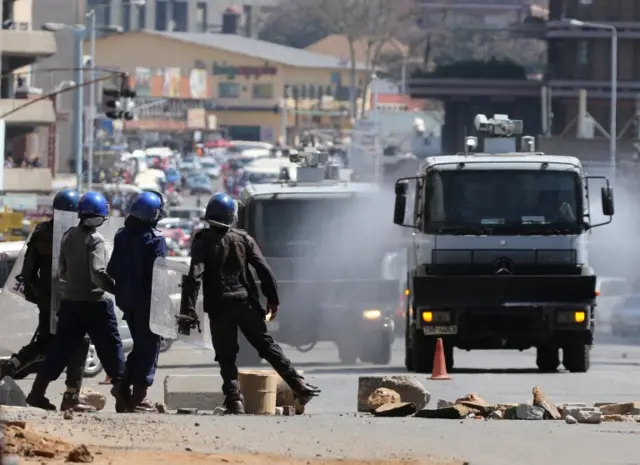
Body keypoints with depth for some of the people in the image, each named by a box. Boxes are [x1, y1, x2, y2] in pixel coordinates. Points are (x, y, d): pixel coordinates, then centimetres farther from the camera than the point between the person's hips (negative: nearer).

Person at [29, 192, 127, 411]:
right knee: (110, 347, 2)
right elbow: (98, 273, -25)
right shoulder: (95, 240, -16)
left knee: (60, 347, 12)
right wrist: (116, 289, -20)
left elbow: (61, 271, 12)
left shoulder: (68, 237, 6)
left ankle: (38, 391, 10)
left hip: (69, 301, 7)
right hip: (94, 302, -7)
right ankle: (121, 392, 0)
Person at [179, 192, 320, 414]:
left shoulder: (203, 241, -4)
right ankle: (299, 385, 6)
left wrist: (188, 311, -17)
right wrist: (273, 299, 9)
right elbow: (264, 270, 0)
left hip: (219, 307, -2)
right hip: (246, 303, 2)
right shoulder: (243, 238, 4)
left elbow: (194, 276, -14)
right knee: (267, 345, 10)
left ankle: (234, 400, -7)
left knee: (226, 356, 4)